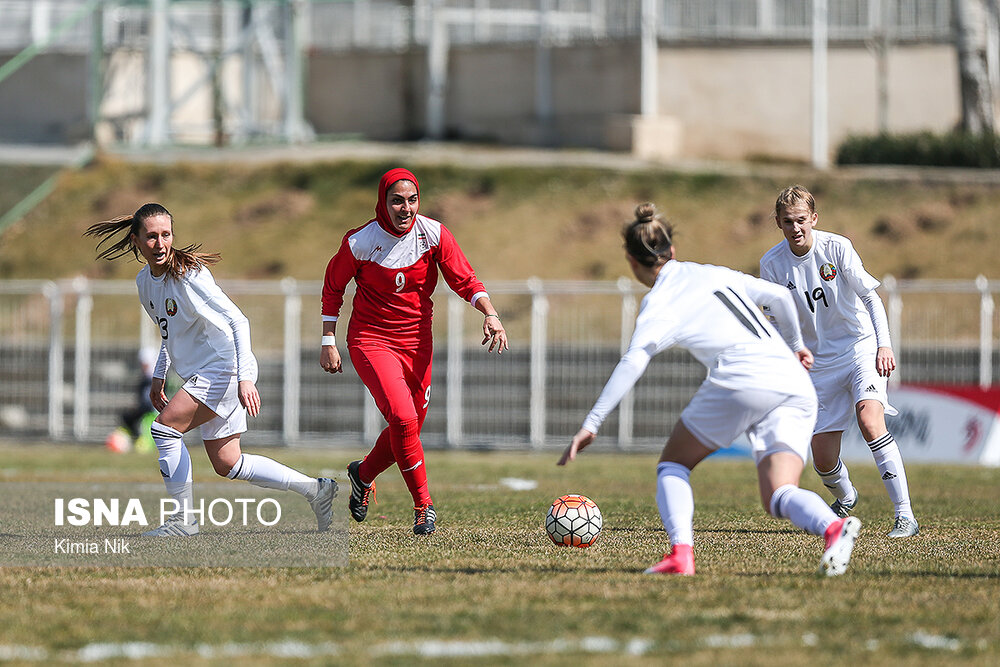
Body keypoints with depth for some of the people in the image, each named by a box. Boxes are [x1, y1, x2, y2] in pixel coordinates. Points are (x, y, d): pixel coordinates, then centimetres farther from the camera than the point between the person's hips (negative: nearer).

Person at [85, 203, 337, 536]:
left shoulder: (188, 275, -19)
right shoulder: (145, 282, 6)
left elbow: (238, 321, -22)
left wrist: (244, 378, -29)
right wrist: (159, 376, 20)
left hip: (226, 367, -9)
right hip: (203, 375, 9)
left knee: (165, 429, -16)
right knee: (226, 464, 8)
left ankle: (182, 520, -5)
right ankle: (314, 488, 20)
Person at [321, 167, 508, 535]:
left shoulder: (433, 234, -8)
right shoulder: (360, 242, -13)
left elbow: (465, 281, -6)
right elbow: (333, 287, 1)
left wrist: (490, 314, -24)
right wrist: (328, 342, 0)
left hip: (416, 341, 4)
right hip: (371, 339, -4)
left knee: (409, 427, 7)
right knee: (402, 416, -23)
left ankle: (363, 474, 39)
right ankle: (424, 504, -10)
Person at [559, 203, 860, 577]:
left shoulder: (659, 304, 7)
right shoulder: (716, 274, 25)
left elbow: (634, 360, -8)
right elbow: (780, 297, 24)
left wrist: (592, 424, -11)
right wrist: (795, 346, 42)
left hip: (739, 380, -5)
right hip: (795, 388, 5)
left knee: (673, 464, 17)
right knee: (779, 498, -3)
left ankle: (681, 553, -7)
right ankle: (833, 527, -38)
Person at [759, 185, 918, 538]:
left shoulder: (836, 247, -12)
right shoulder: (772, 264, -4)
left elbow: (871, 297, -8)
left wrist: (884, 345, -20)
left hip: (861, 347, -3)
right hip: (820, 362, 3)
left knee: (870, 421, -29)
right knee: (823, 461, 0)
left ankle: (905, 515, -27)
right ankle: (845, 497, 38)